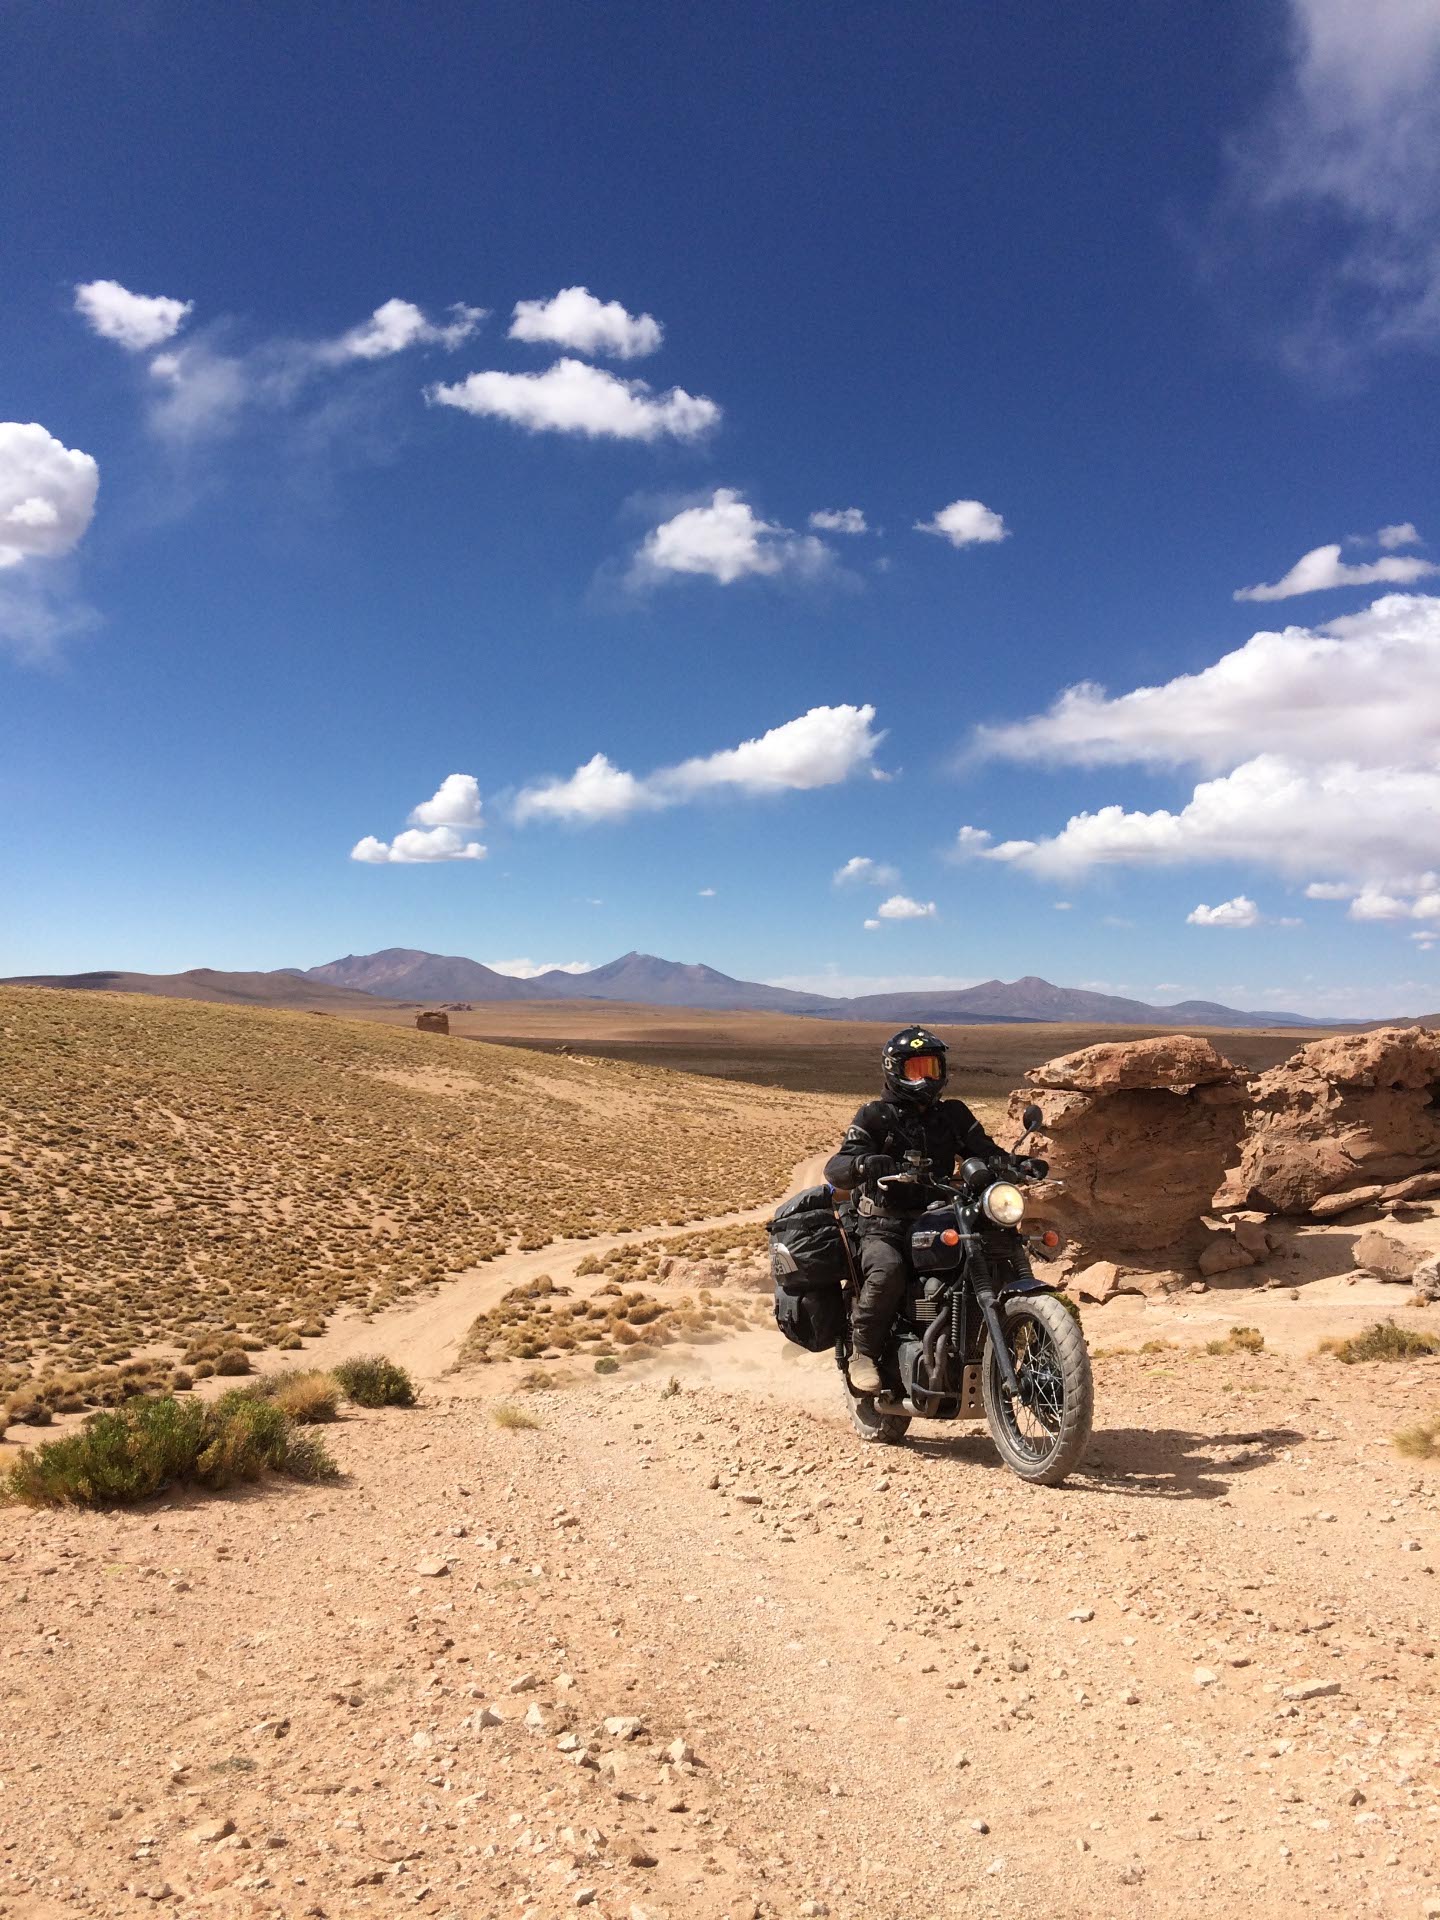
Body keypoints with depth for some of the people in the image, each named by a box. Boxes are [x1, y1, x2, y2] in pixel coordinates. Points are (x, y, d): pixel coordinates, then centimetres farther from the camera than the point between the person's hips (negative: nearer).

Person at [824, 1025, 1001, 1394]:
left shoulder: (953, 1115, 14)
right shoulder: (875, 1117, 0)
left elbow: (986, 1153, 8)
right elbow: (834, 1169, -11)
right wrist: (863, 1163, -34)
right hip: (884, 1227, -4)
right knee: (887, 1271, -34)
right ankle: (863, 1354, -15)